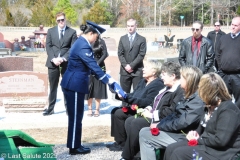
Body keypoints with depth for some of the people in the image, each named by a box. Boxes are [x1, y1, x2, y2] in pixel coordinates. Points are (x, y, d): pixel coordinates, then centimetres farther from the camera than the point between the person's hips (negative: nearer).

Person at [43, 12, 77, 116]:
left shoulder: (72, 32, 4)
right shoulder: (50, 31, 11)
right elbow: (48, 46, 4)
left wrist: (63, 58, -15)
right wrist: (53, 59, -11)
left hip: (66, 63, -1)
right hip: (53, 63, 2)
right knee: (53, 86, 6)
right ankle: (50, 108, 12)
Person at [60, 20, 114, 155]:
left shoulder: (81, 43, 14)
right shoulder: (83, 46, -19)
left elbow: (89, 65, 20)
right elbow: (93, 65, -23)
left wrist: (103, 76, 17)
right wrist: (107, 80, -20)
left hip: (73, 83, 11)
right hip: (74, 85, -11)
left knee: (76, 116, 14)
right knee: (76, 116, -2)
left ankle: (75, 145, 22)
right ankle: (74, 147, 8)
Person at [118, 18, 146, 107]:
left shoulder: (142, 39, 3)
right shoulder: (122, 39, 12)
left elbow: (141, 55, -5)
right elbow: (120, 54, 7)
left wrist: (131, 65, -12)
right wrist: (125, 65, -7)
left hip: (137, 71, -3)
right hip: (125, 70, 3)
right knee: (124, 92, 5)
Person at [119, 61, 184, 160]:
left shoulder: (181, 90, -18)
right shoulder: (168, 88, 17)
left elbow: (172, 111, -27)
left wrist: (153, 115, -19)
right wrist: (150, 109, 4)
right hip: (154, 116, 11)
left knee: (136, 123, -23)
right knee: (129, 121, 0)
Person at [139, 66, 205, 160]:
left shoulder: (197, 100, -20)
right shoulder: (190, 96, 13)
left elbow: (182, 123, -24)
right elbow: (175, 115, 15)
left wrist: (159, 126, -15)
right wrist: (159, 123, 1)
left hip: (183, 136, -10)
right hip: (177, 130, 10)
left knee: (145, 136, -10)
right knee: (144, 132, 5)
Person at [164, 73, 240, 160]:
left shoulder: (228, 110, -20)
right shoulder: (211, 106, 12)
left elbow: (220, 141, -27)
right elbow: (203, 126, 26)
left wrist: (199, 140, -15)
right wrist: (196, 133, 3)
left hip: (220, 152, -10)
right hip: (206, 143, 10)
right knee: (170, 149, -3)